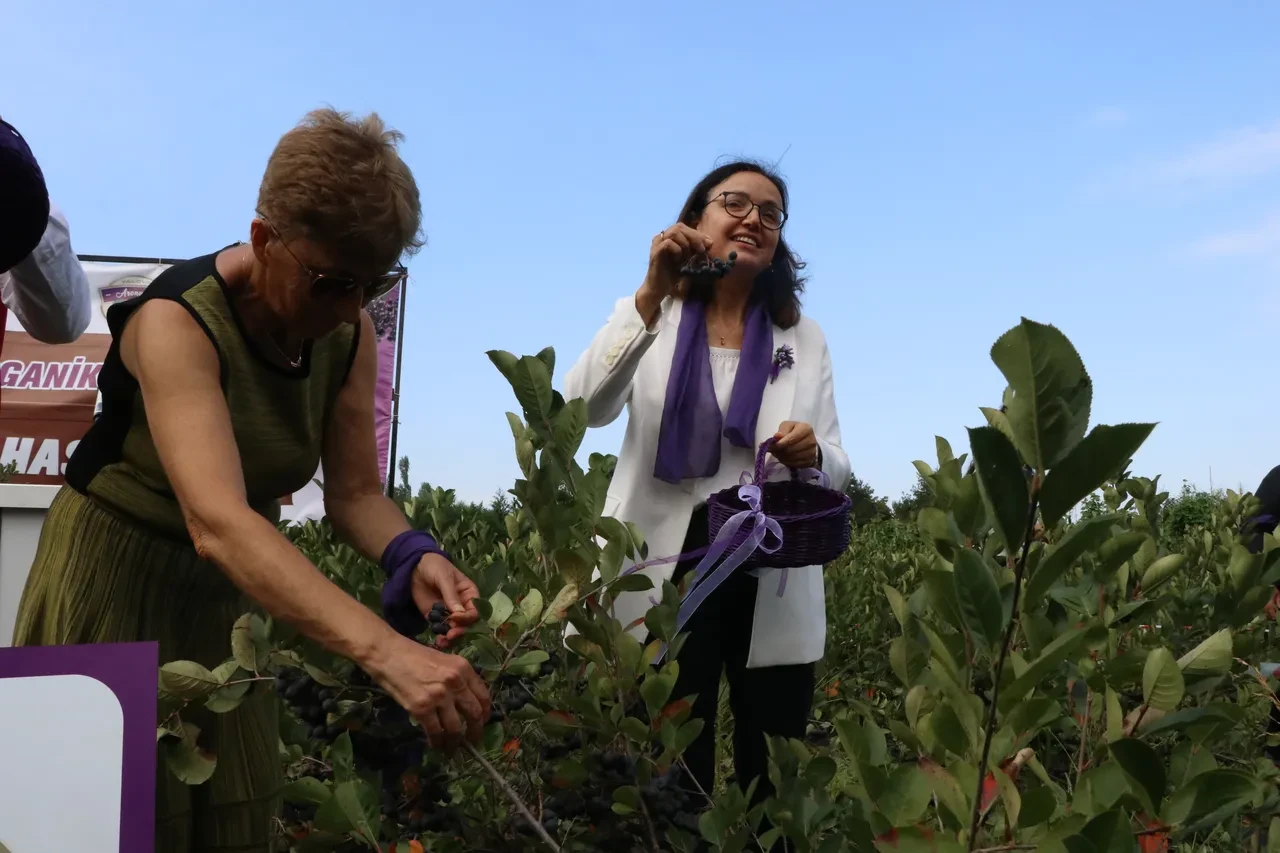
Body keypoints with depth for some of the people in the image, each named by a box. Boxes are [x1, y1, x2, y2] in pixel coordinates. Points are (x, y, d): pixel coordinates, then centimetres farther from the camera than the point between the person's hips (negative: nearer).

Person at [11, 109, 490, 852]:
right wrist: (386, 651, -56)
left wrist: (413, 558, -33)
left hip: (235, 581, 6)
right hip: (119, 573, -5)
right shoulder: (177, 324, -31)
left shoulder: (350, 334, -11)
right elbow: (217, 523, -44)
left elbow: (353, 491, -9)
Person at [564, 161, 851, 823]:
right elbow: (585, 408, -15)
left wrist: (812, 455, -17)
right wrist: (650, 297, -24)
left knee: (776, 782, 7)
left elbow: (837, 470, 7)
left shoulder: (805, 338, 10)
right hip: (668, 568, -2)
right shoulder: (650, 318, 4)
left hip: (773, 580, 2)